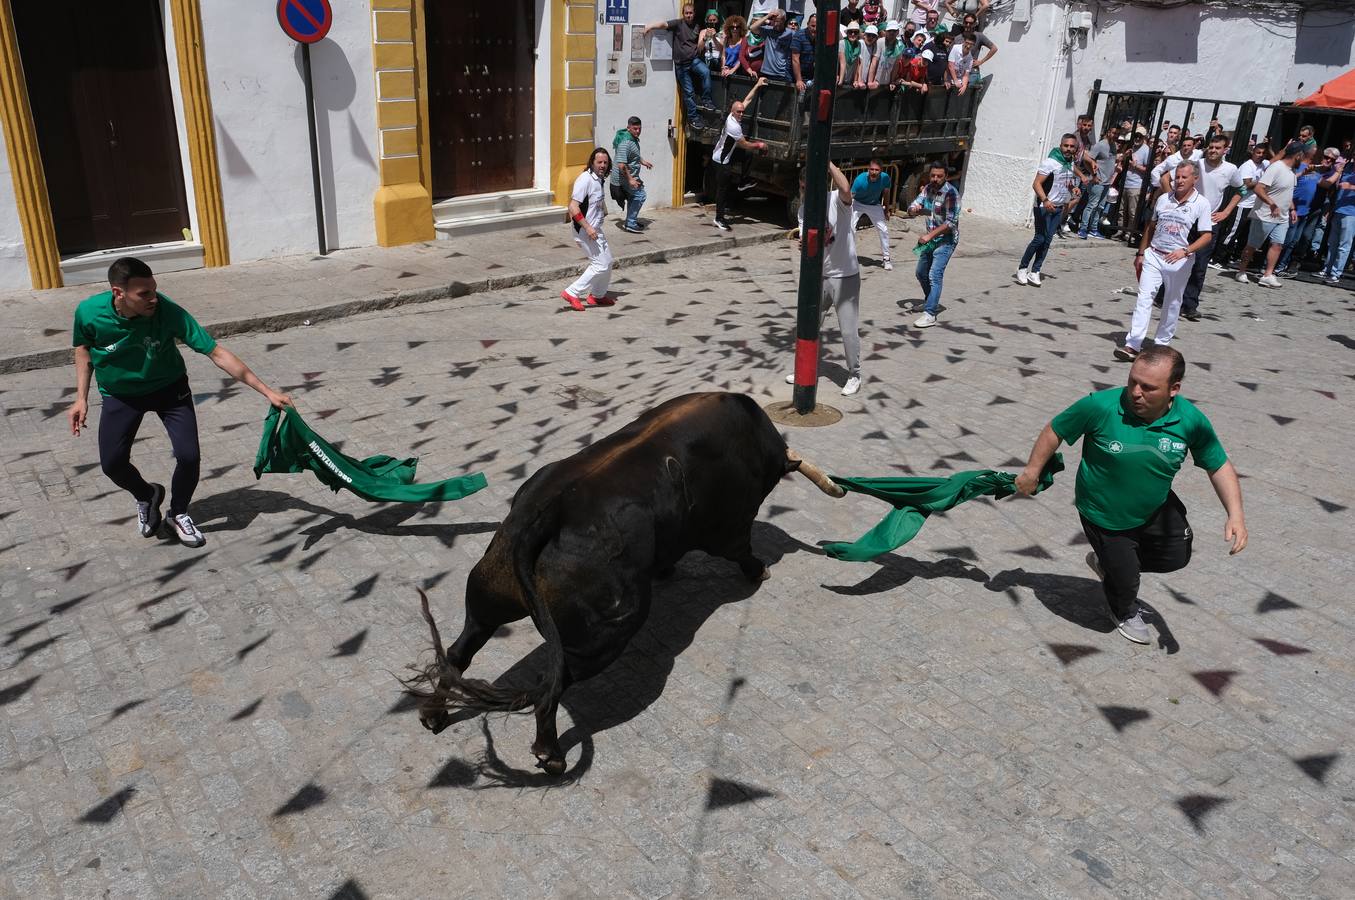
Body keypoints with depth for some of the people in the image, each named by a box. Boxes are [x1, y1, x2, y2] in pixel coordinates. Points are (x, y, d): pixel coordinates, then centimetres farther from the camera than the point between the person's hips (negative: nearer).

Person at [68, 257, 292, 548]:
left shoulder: (168, 312, -32)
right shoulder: (89, 312, -26)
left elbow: (216, 353, -31)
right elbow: (83, 348, -1)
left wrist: (267, 391, -34)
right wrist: (81, 398, -6)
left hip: (169, 387, -1)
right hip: (120, 394, 1)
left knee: (189, 456, -14)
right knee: (112, 464, -6)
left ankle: (178, 514, 17)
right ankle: (147, 496, 30)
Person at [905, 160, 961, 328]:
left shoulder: (951, 193, -19)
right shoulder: (928, 189, 3)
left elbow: (951, 222, -23)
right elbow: (912, 208, 3)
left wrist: (929, 235, -26)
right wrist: (914, 210, -22)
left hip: (945, 240, -8)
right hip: (930, 238, 8)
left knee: (935, 275, -17)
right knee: (921, 273, 18)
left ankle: (929, 314, -18)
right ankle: (932, 301, 40)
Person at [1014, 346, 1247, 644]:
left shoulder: (1191, 421, -23)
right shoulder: (1100, 406, -33)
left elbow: (1219, 467, -9)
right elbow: (1055, 431, -17)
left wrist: (1235, 515, -21)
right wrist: (1032, 470, -9)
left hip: (1156, 508, 4)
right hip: (1104, 516, -3)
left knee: (1176, 557, 17)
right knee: (1124, 580, 11)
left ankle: (1108, 562, 42)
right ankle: (1127, 613, 50)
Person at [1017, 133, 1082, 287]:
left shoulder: (1070, 164, 10)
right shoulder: (1050, 162, -14)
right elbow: (1036, 183, -21)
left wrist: (1074, 189, 7)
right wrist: (1045, 200, -34)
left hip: (1059, 208, 7)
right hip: (1044, 207, -7)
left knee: (1048, 240, 3)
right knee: (1040, 238, -9)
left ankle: (1034, 272, 7)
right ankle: (1022, 268, 4)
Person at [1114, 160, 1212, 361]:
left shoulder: (1201, 204, -6)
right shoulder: (1163, 199, 5)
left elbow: (1207, 235, -9)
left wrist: (1185, 251, -24)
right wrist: (1141, 254, 14)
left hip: (1179, 261, -2)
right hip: (1153, 255, 2)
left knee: (1172, 303, 10)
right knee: (1144, 298, -8)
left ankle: (1162, 343, 23)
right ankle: (1132, 345, -14)